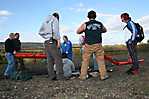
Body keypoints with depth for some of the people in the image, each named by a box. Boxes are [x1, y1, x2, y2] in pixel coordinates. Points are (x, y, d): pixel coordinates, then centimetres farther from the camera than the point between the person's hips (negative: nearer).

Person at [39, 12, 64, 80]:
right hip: (53, 41, -7)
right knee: (58, 58, -7)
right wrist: (58, 40, -14)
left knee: (50, 59, 5)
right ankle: (60, 76, -9)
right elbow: (55, 30, -14)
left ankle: (51, 76, 6)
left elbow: (40, 32, 18)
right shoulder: (55, 19, 2)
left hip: (46, 42, 8)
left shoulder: (46, 21, 23)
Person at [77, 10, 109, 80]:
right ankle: (103, 75, 11)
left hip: (88, 46, -1)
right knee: (101, 60, 9)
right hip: (98, 45, 1)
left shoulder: (85, 25, -4)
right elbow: (105, 30, 24)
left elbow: (78, 32, 7)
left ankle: (83, 76, 14)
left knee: (85, 61, 10)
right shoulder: (100, 24, 5)